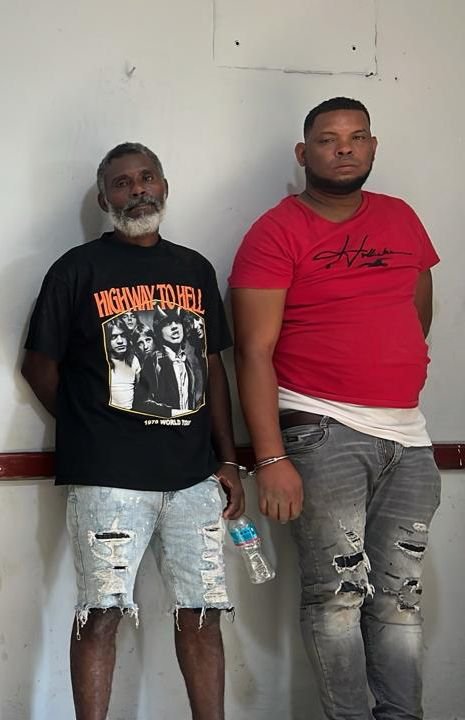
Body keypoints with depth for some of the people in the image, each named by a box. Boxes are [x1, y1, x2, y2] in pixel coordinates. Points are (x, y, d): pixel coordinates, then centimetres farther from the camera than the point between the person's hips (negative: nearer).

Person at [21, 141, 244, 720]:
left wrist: (227, 460, 11)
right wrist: (88, 433, 6)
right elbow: (39, 364, 5)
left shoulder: (195, 270, 14)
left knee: (200, 612, 6)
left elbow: (213, 367, 16)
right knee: (102, 613, -3)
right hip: (108, 477, -4)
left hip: (193, 475, 4)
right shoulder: (78, 270, 2)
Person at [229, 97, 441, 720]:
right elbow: (255, 352, -9)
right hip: (324, 434, -5)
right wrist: (271, 459, -15)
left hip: (408, 435, 5)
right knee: (338, 591, -4)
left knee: (401, 594, 7)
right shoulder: (277, 232, -4)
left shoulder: (401, 219, 13)